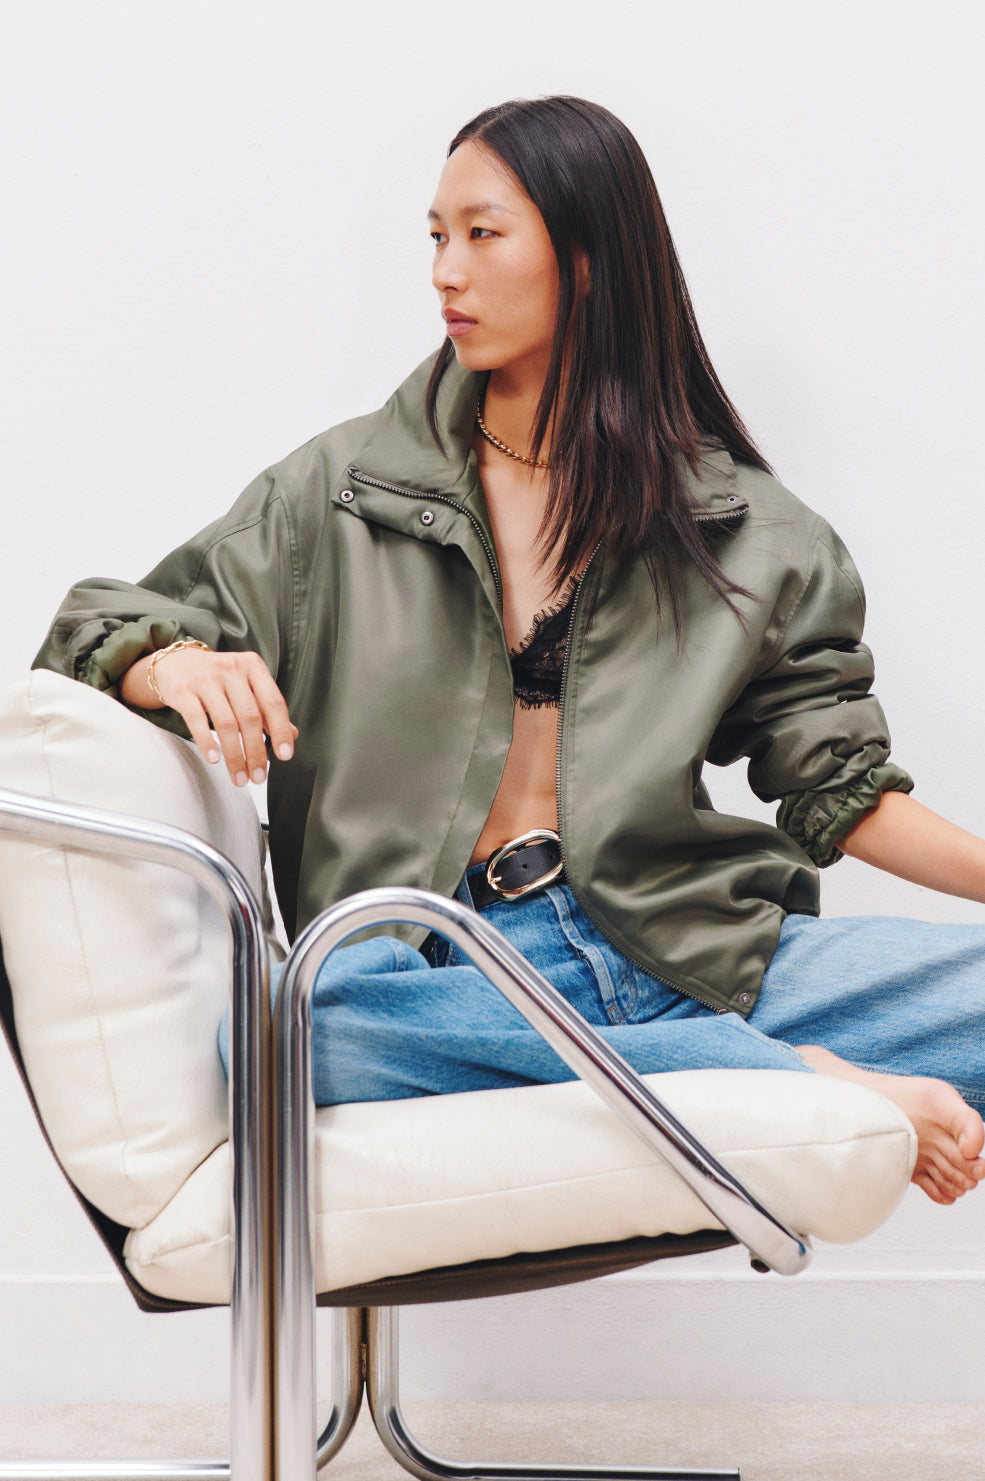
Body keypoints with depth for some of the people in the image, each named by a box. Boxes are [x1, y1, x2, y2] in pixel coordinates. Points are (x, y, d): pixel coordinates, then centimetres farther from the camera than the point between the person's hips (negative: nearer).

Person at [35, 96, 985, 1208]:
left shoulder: (741, 530, 12)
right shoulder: (345, 490, 11)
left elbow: (837, 781, 13)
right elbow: (102, 633, 10)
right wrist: (181, 666, -14)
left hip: (677, 956, 0)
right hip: (443, 974, 1)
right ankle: (802, 1080, -27)